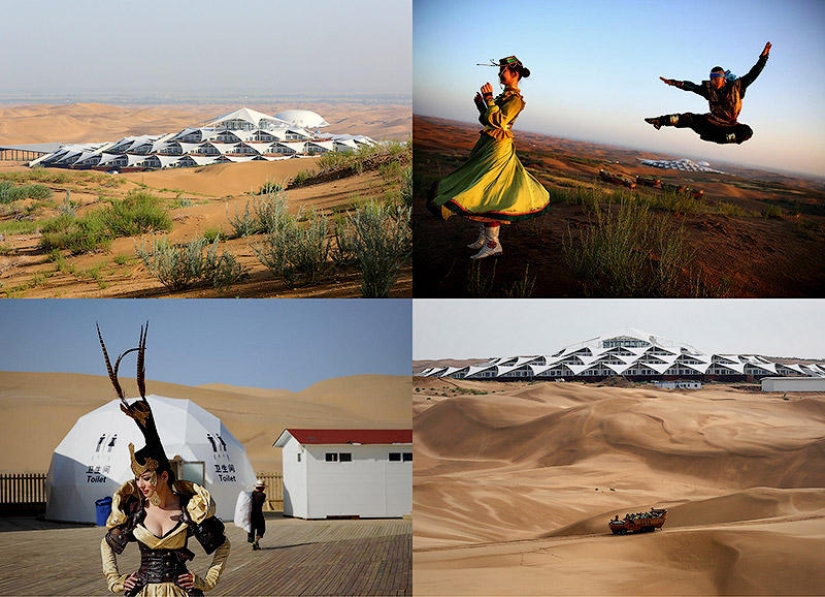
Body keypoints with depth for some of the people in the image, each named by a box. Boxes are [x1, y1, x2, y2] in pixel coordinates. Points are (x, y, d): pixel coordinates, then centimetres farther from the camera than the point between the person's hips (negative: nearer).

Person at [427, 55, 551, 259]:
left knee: (488, 191, -11)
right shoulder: (504, 95, 14)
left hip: (497, 148, -10)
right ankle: (483, 237, 20)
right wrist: (481, 104, 6)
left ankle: (492, 242, -9)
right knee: (482, 191, 12)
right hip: (487, 145, 10)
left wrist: (489, 98, -20)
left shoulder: (515, 99, -13)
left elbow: (499, 121, -24)